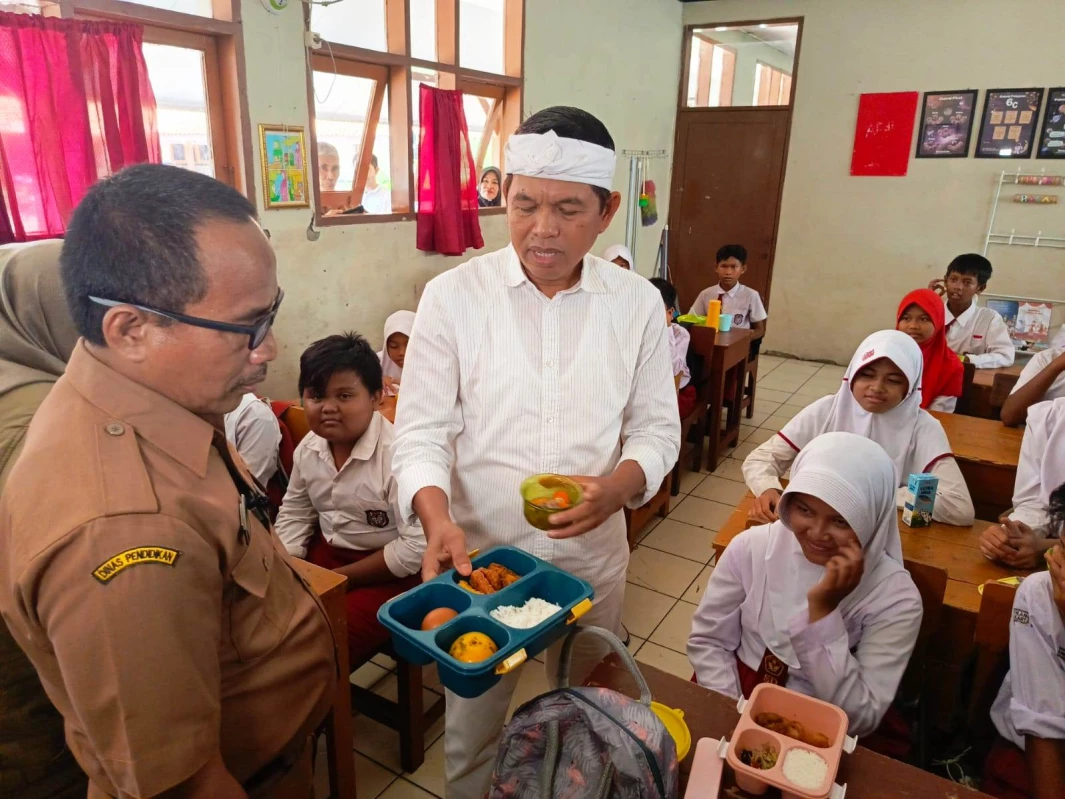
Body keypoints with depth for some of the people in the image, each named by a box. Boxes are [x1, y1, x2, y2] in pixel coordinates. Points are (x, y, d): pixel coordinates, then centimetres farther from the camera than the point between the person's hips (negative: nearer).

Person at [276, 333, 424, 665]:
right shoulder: (308, 448, -2)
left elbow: (419, 547, -27)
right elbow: (294, 514, 15)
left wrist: (340, 578, -18)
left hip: (387, 571, -7)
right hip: (326, 553, 7)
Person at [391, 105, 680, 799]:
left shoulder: (638, 304, -4)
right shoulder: (453, 296, -10)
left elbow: (657, 429, 1)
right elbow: (422, 430, -8)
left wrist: (617, 485, -19)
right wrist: (436, 516, -26)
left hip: (593, 559, 2)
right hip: (478, 557, -1)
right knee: (471, 733, 19)